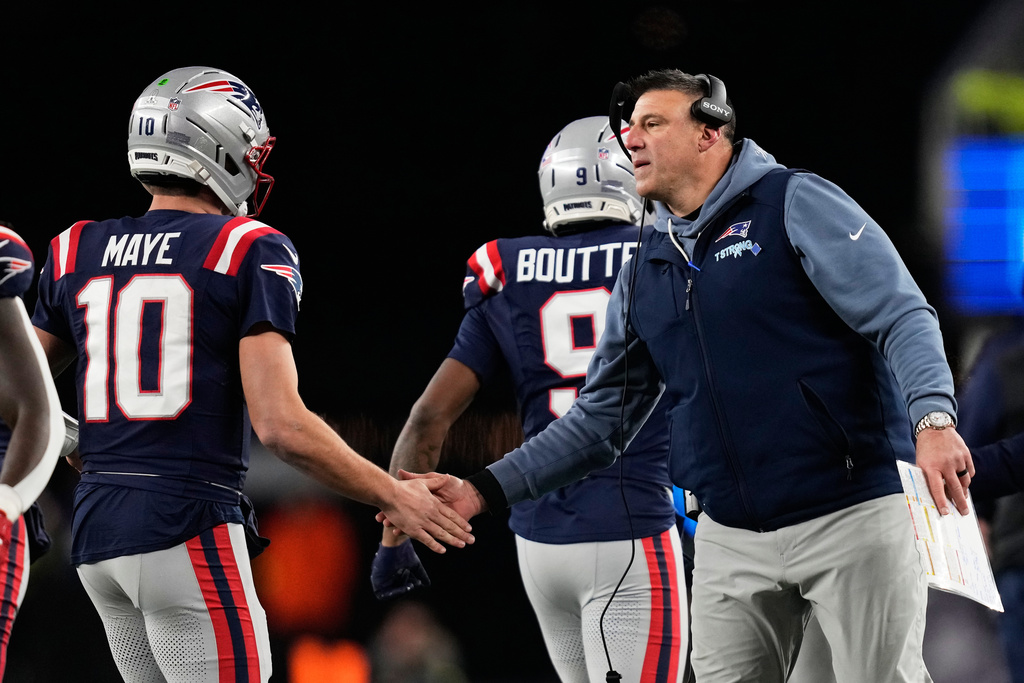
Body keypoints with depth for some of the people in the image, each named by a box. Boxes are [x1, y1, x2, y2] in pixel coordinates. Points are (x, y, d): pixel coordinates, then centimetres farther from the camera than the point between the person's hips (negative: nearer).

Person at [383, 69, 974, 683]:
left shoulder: (796, 205, -3)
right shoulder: (645, 274, 15)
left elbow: (902, 318, -12)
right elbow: (601, 419, 19)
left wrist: (933, 419, -30)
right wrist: (485, 491, 10)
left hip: (850, 513, -6)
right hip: (732, 535, 6)